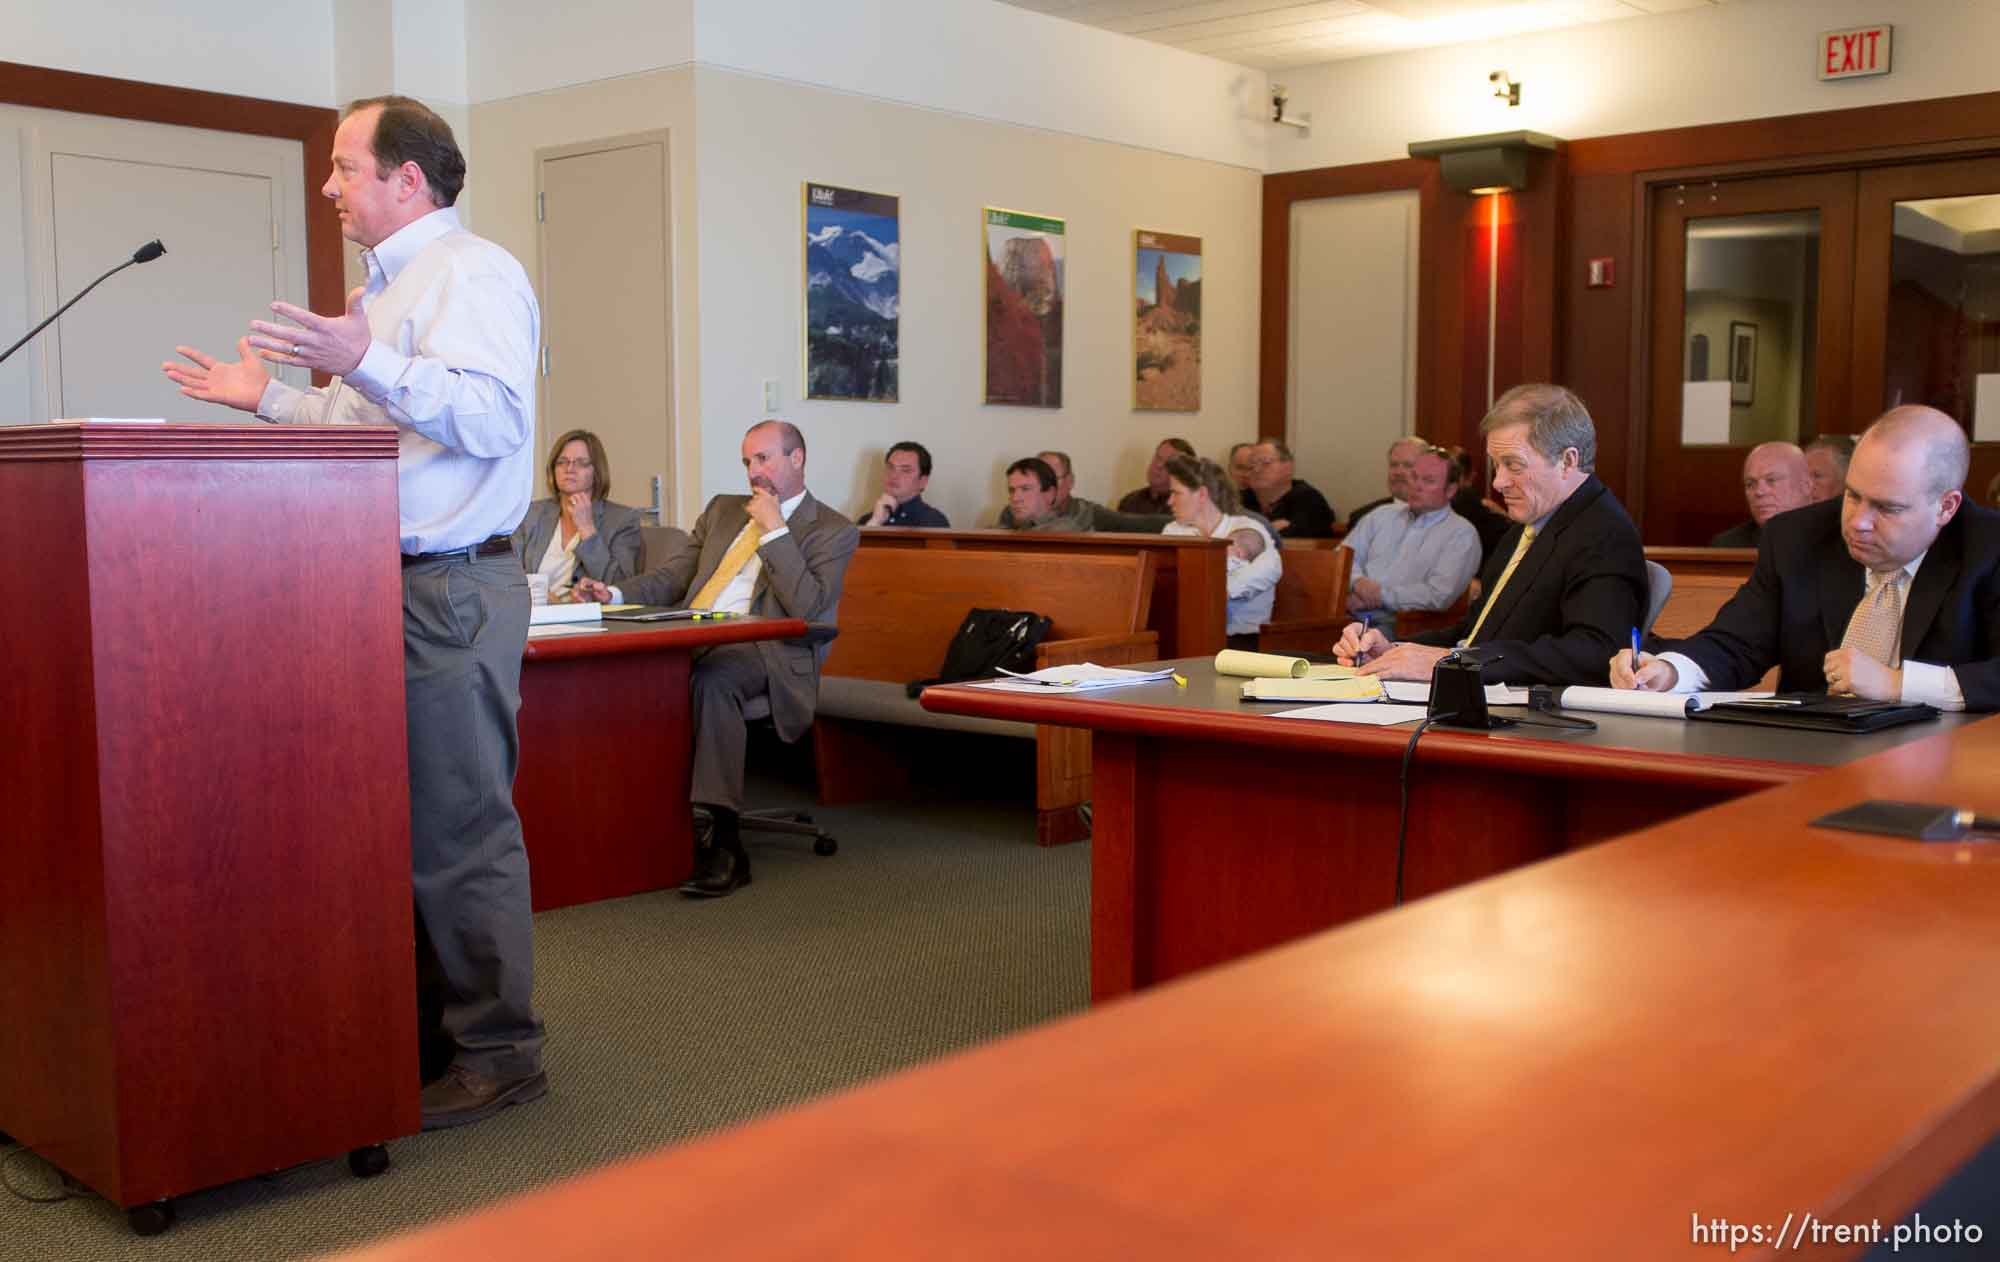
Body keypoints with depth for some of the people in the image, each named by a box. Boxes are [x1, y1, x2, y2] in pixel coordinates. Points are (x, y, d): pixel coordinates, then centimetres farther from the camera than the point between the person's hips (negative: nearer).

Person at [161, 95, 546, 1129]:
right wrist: (269, 397, 26)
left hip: (447, 589, -10)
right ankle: (427, 1019, 26)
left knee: (459, 827, -6)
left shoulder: (471, 274, -10)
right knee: (408, 818, 15)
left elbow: (494, 415, -25)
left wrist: (366, 364, -33)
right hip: (390, 583, 10)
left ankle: (499, 1053, 4)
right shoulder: (383, 286, 22)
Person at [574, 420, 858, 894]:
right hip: (693, 638, 5)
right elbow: (670, 576, 18)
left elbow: (807, 610, -8)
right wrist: (615, 594, -1)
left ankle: (724, 840, -36)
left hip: (764, 649, -5)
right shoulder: (723, 509, 25)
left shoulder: (833, 531, 7)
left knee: (712, 678, -38)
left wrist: (774, 530, -6)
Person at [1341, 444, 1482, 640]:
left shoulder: (1462, 534, 4)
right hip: (1348, 616, 4)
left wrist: (1380, 596, -9)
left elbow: (1439, 596, -9)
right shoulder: (1382, 516, 22)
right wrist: (1359, 583, -7)